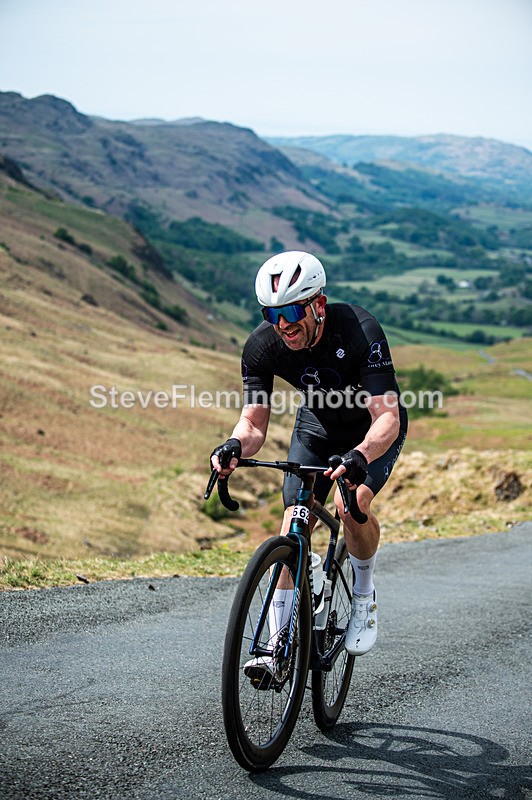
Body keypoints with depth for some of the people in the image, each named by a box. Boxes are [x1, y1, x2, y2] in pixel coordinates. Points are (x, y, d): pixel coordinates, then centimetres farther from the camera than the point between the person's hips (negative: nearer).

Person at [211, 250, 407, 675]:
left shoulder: (360, 331, -37)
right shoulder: (261, 346, -24)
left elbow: (387, 417, -41)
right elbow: (255, 423, -19)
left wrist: (359, 456, -60)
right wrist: (236, 446, -43)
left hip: (375, 430, -4)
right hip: (318, 426, 4)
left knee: (351, 504, -29)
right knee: (294, 527, -7)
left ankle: (365, 597, 0)